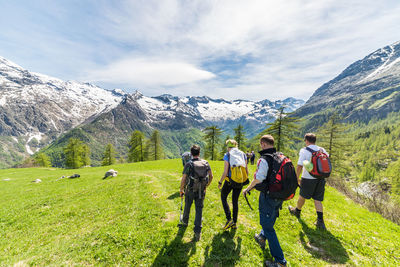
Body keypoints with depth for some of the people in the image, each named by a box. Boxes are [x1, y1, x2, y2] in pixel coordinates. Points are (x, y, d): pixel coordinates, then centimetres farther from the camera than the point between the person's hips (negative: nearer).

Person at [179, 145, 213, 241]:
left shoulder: (188, 164, -15)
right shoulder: (206, 163, -5)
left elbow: (183, 180, -14)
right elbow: (211, 176, 2)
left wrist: (181, 190, 1)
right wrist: (206, 186, 16)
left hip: (190, 191, -1)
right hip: (201, 191, 2)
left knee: (187, 207, 22)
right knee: (199, 210, 10)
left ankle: (184, 222, 46)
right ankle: (197, 231, 7)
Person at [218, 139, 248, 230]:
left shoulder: (227, 155, -10)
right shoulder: (243, 154, 3)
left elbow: (225, 172, -14)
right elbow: (247, 171, 3)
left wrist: (220, 182, -3)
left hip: (230, 181, -4)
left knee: (223, 198, 18)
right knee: (235, 201, 18)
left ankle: (229, 219, 10)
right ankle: (234, 223, 28)